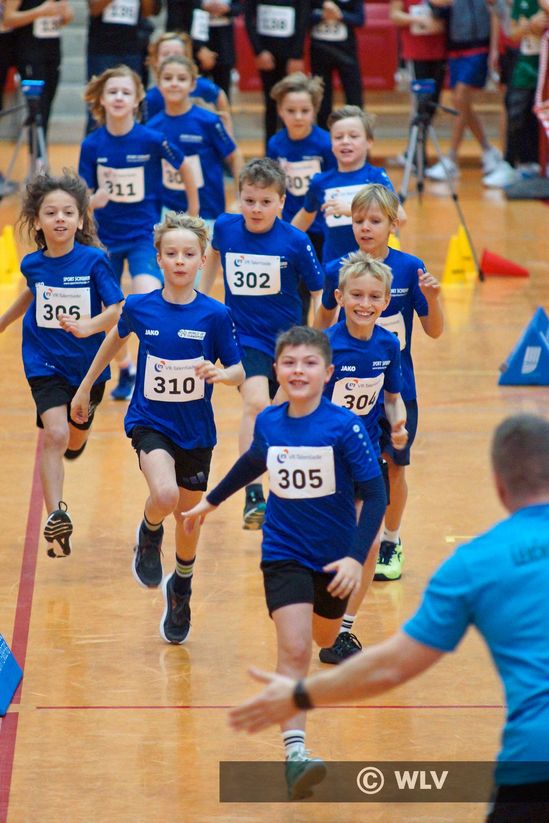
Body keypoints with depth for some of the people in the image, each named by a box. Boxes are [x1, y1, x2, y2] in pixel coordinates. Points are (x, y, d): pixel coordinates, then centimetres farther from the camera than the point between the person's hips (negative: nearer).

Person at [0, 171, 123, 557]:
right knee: (55, 434, -20)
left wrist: (90, 325, -38)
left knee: (75, 439, 19)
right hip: (45, 362, 0)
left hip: (88, 364, 0)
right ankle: (56, 517, -22)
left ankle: (75, 439, 59)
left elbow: (118, 310, -19)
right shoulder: (32, 263, -6)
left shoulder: (94, 260, -16)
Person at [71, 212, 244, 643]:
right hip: (150, 421, -1)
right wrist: (85, 386, 22)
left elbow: (239, 371, -5)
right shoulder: (139, 307, -7)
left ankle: (180, 590, 41)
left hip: (195, 429, 1)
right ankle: (149, 534, 6)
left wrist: (220, 374, -29)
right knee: (165, 494, -29)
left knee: (189, 518, 13)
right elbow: (116, 337, 14)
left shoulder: (215, 315, -11)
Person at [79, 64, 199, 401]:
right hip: (105, 237, 3)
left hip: (144, 235, -3)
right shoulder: (92, 145, -8)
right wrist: (93, 201, -26)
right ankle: (125, 370, 37)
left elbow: (185, 169, 3)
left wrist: (193, 215, 11)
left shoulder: (152, 140, -13)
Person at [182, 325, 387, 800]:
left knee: (325, 639, 24)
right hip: (284, 553, 0)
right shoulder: (268, 423, -6)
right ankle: (295, 754, -23)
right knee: (294, 649, -17)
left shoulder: (345, 426, -18)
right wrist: (212, 500, 29)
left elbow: (375, 493, -16)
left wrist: (356, 557, -26)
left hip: (333, 557, 0)